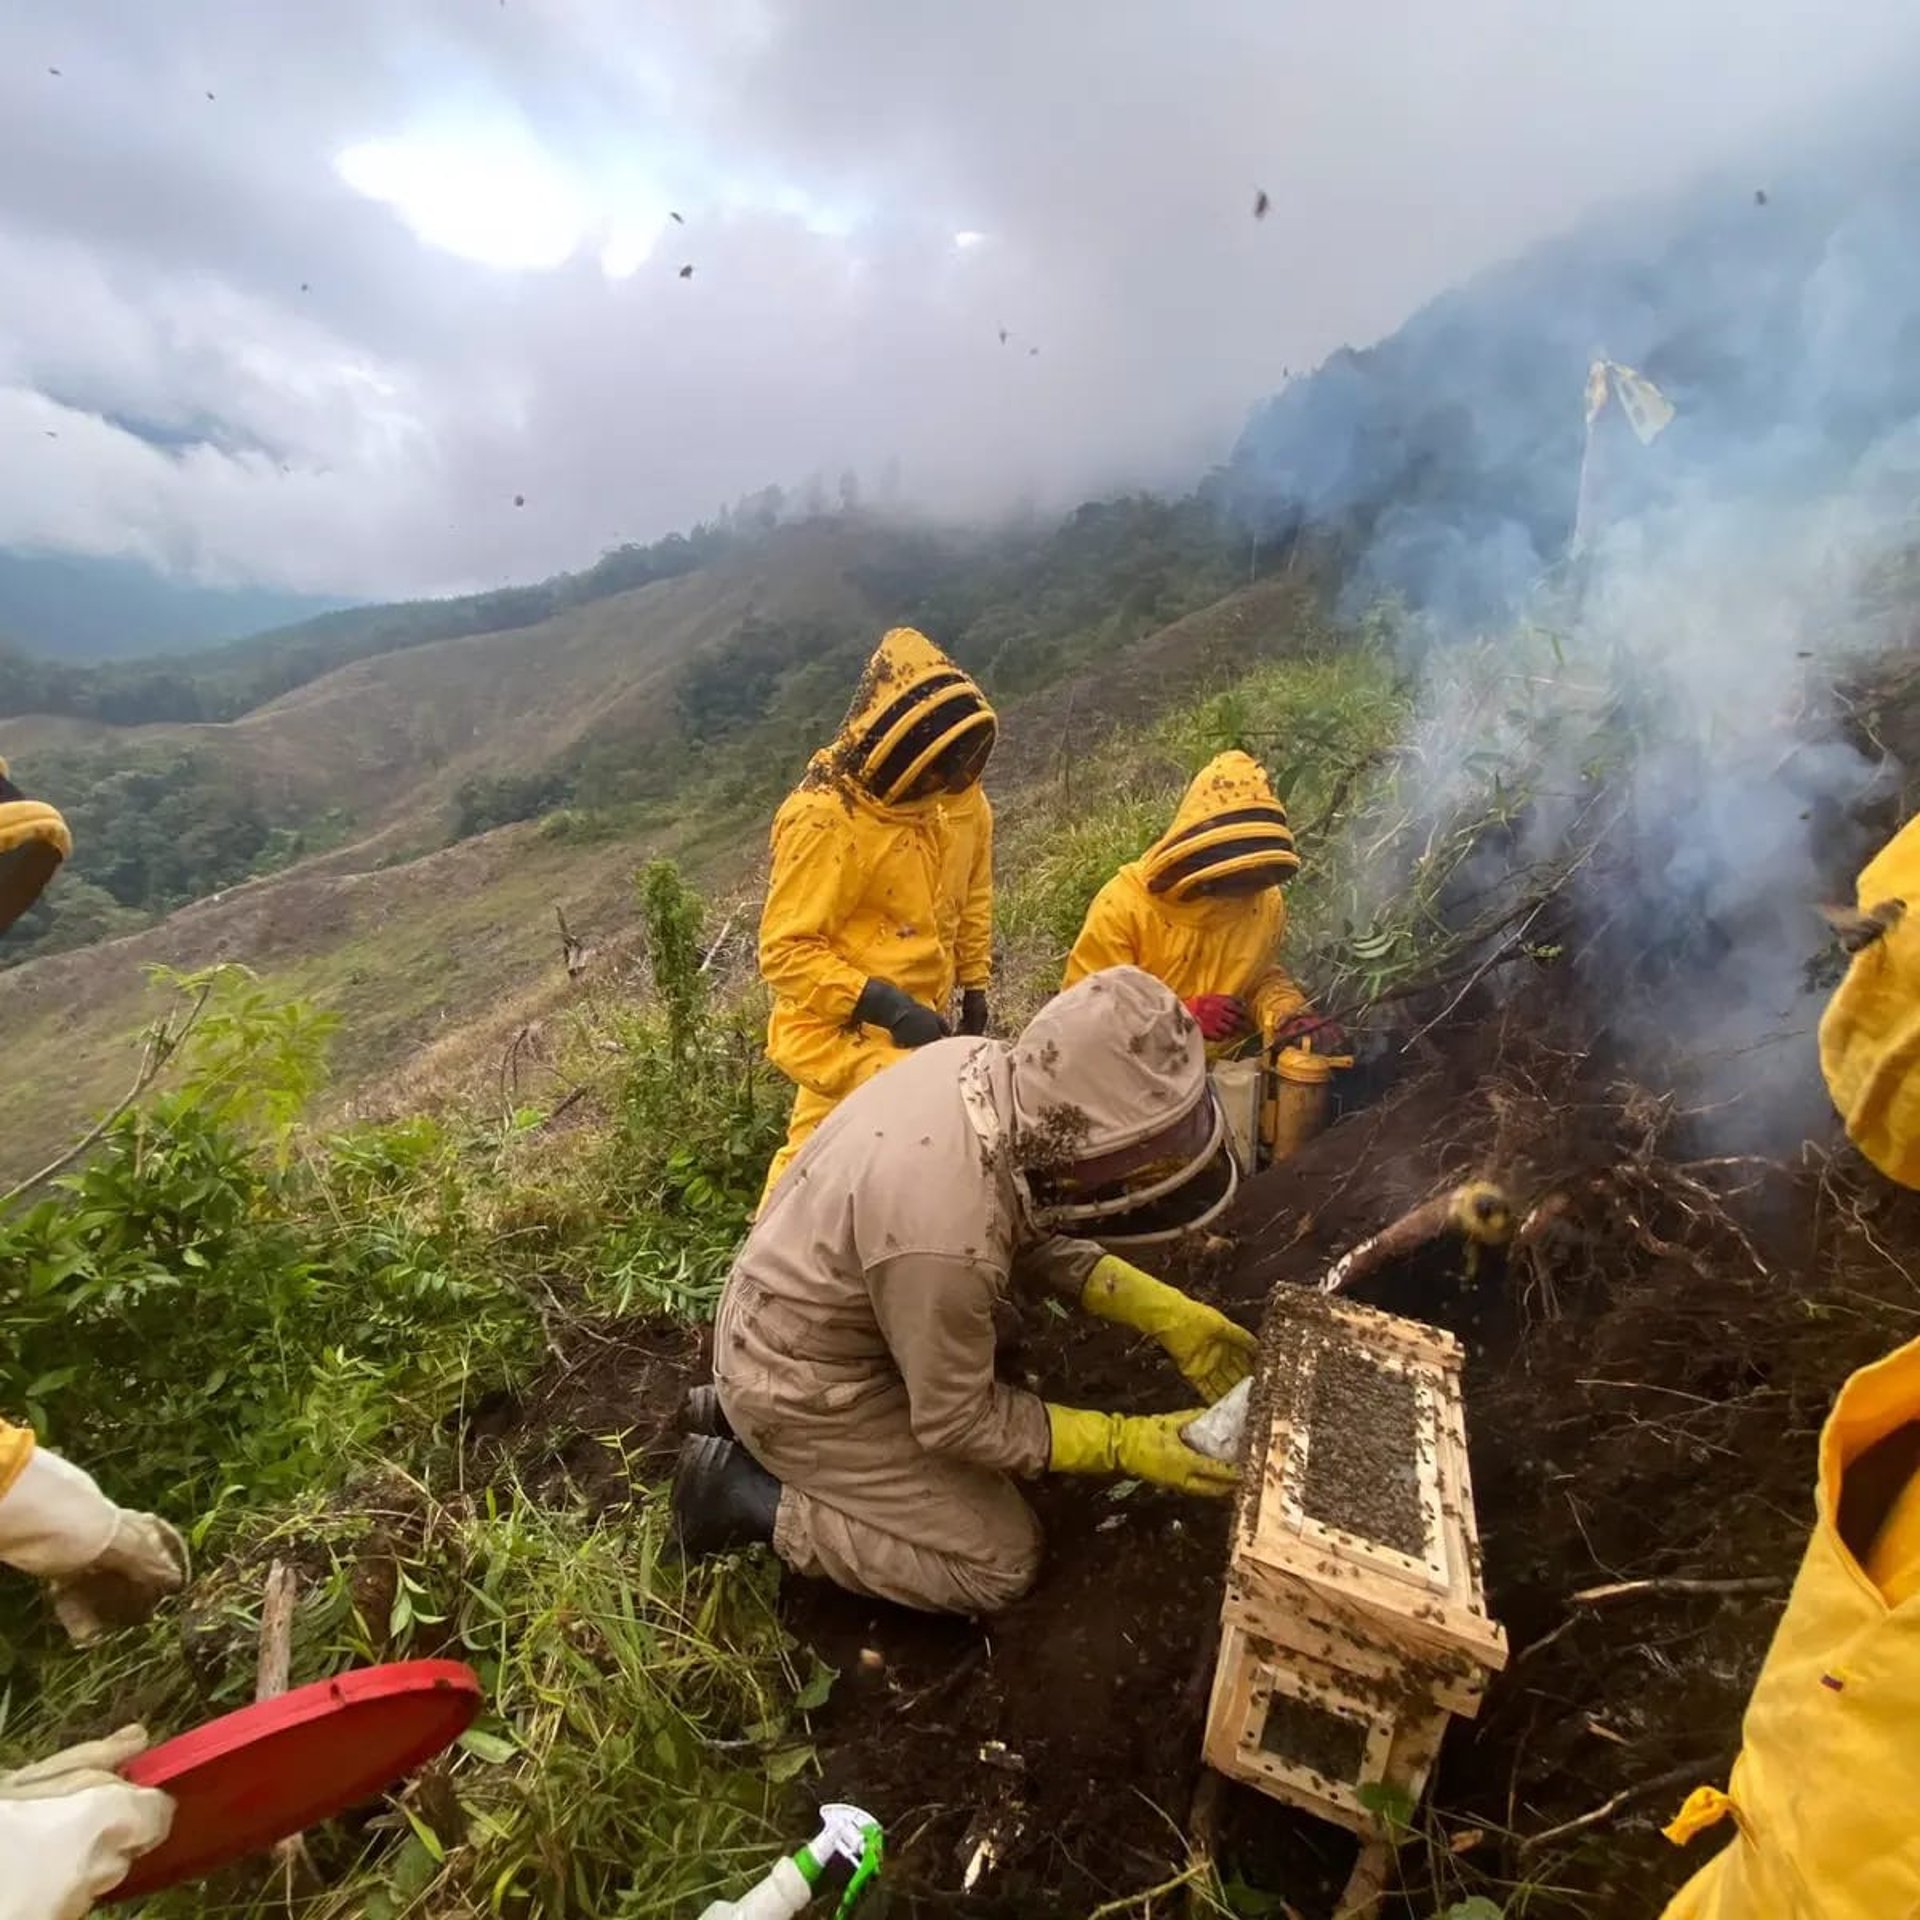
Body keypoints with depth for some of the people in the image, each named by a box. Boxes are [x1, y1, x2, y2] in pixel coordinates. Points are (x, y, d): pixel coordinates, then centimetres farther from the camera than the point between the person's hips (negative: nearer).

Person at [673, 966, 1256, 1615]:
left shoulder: (984, 1066, -16)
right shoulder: (946, 1232, -39)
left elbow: (1031, 1233, 0)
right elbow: (956, 1421, -20)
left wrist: (1166, 1314, -5)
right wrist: (1125, 1444, -14)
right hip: (799, 1389, -7)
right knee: (1002, 1561, 3)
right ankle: (747, 1494, 4)